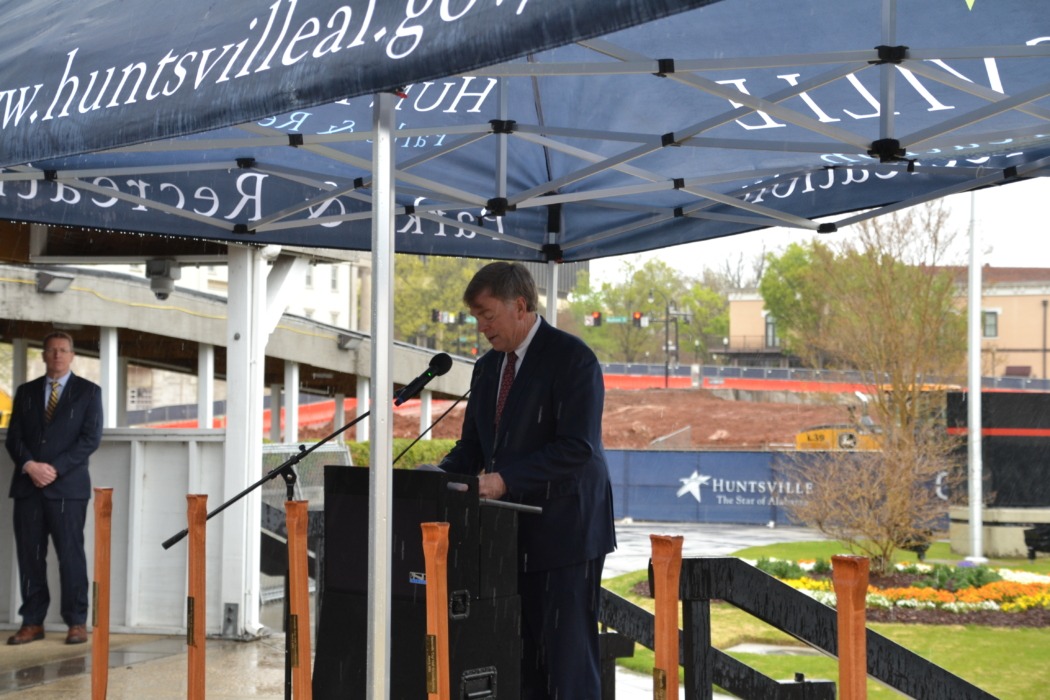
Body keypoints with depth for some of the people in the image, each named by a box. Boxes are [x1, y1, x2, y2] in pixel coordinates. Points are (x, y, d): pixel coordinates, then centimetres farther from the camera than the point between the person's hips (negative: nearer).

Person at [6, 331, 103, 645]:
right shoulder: (26, 392, 16)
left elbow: (90, 438, -3)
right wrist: (29, 465, -10)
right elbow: (14, 437, 10)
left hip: (67, 486, -3)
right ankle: (32, 622, 8)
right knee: (29, 555, 3)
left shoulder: (88, 392, 6)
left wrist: (55, 468, -12)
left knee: (71, 554, -4)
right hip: (28, 486, 3)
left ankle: (77, 623, 1)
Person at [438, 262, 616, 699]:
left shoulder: (571, 358, -11)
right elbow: (472, 447, 17)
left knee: (568, 653, -7)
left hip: (564, 530, -8)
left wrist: (505, 480, -25)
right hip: (514, 532, 8)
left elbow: (577, 447, -19)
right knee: (524, 653, 9)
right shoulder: (488, 367, 14)